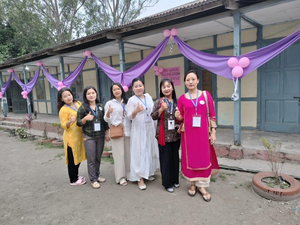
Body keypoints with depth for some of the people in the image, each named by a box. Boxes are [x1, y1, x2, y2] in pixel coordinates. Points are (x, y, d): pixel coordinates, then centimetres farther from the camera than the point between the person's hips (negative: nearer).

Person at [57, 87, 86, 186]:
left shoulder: (78, 103, 6)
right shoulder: (63, 110, -13)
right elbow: (64, 126, -14)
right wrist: (70, 121, -33)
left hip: (80, 135, 7)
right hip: (71, 137, -7)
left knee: (79, 157, 17)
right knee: (72, 159, 3)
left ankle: (75, 176, 33)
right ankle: (73, 180, 18)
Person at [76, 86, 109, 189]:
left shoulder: (100, 106, 6)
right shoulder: (82, 108, -5)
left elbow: (104, 121, 12)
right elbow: (78, 123, -3)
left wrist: (106, 133, 9)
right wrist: (85, 118, -23)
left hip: (100, 136, 4)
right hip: (89, 137, -3)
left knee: (98, 157, 13)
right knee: (91, 159, 2)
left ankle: (97, 174, 31)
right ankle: (93, 179, 15)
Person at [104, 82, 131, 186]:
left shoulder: (126, 102, 13)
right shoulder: (109, 103, 2)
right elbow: (107, 120, 0)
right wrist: (108, 113, -19)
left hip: (127, 131, 4)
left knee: (128, 153, 8)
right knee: (119, 154, -3)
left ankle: (128, 173, 21)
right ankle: (120, 177, 6)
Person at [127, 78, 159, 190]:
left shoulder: (148, 96, 7)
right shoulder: (132, 100, -8)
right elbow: (129, 116, -13)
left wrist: (155, 126, 10)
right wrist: (136, 111, -32)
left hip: (150, 128, 5)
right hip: (139, 130, -5)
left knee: (150, 150, 13)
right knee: (140, 152, -2)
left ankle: (148, 172, 30)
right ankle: (140, 178, 6)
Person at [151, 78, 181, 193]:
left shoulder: (176, 101, 6)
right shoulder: (159, 101, -4)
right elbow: (153, 116, -7)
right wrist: (161, 109, -21)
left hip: (176, 135, 4)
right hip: (164, 135, -4)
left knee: (175, 157, 13)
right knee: (166, 159, 2)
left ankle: (175, 180, 30)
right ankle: (167, 183, 17)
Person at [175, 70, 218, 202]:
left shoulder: (206, 95, 0)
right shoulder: (182, 98, 1)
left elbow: (212, 115, 1)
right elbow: (181, 118, 7)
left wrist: (213, 131, -4)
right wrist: (178, 116, -16)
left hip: (203, 133, 0)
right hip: (188, 133, 1)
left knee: (203, 158, 6)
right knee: (190, 158, 9)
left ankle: (201, 186, 21)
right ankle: (192, 184, 26)